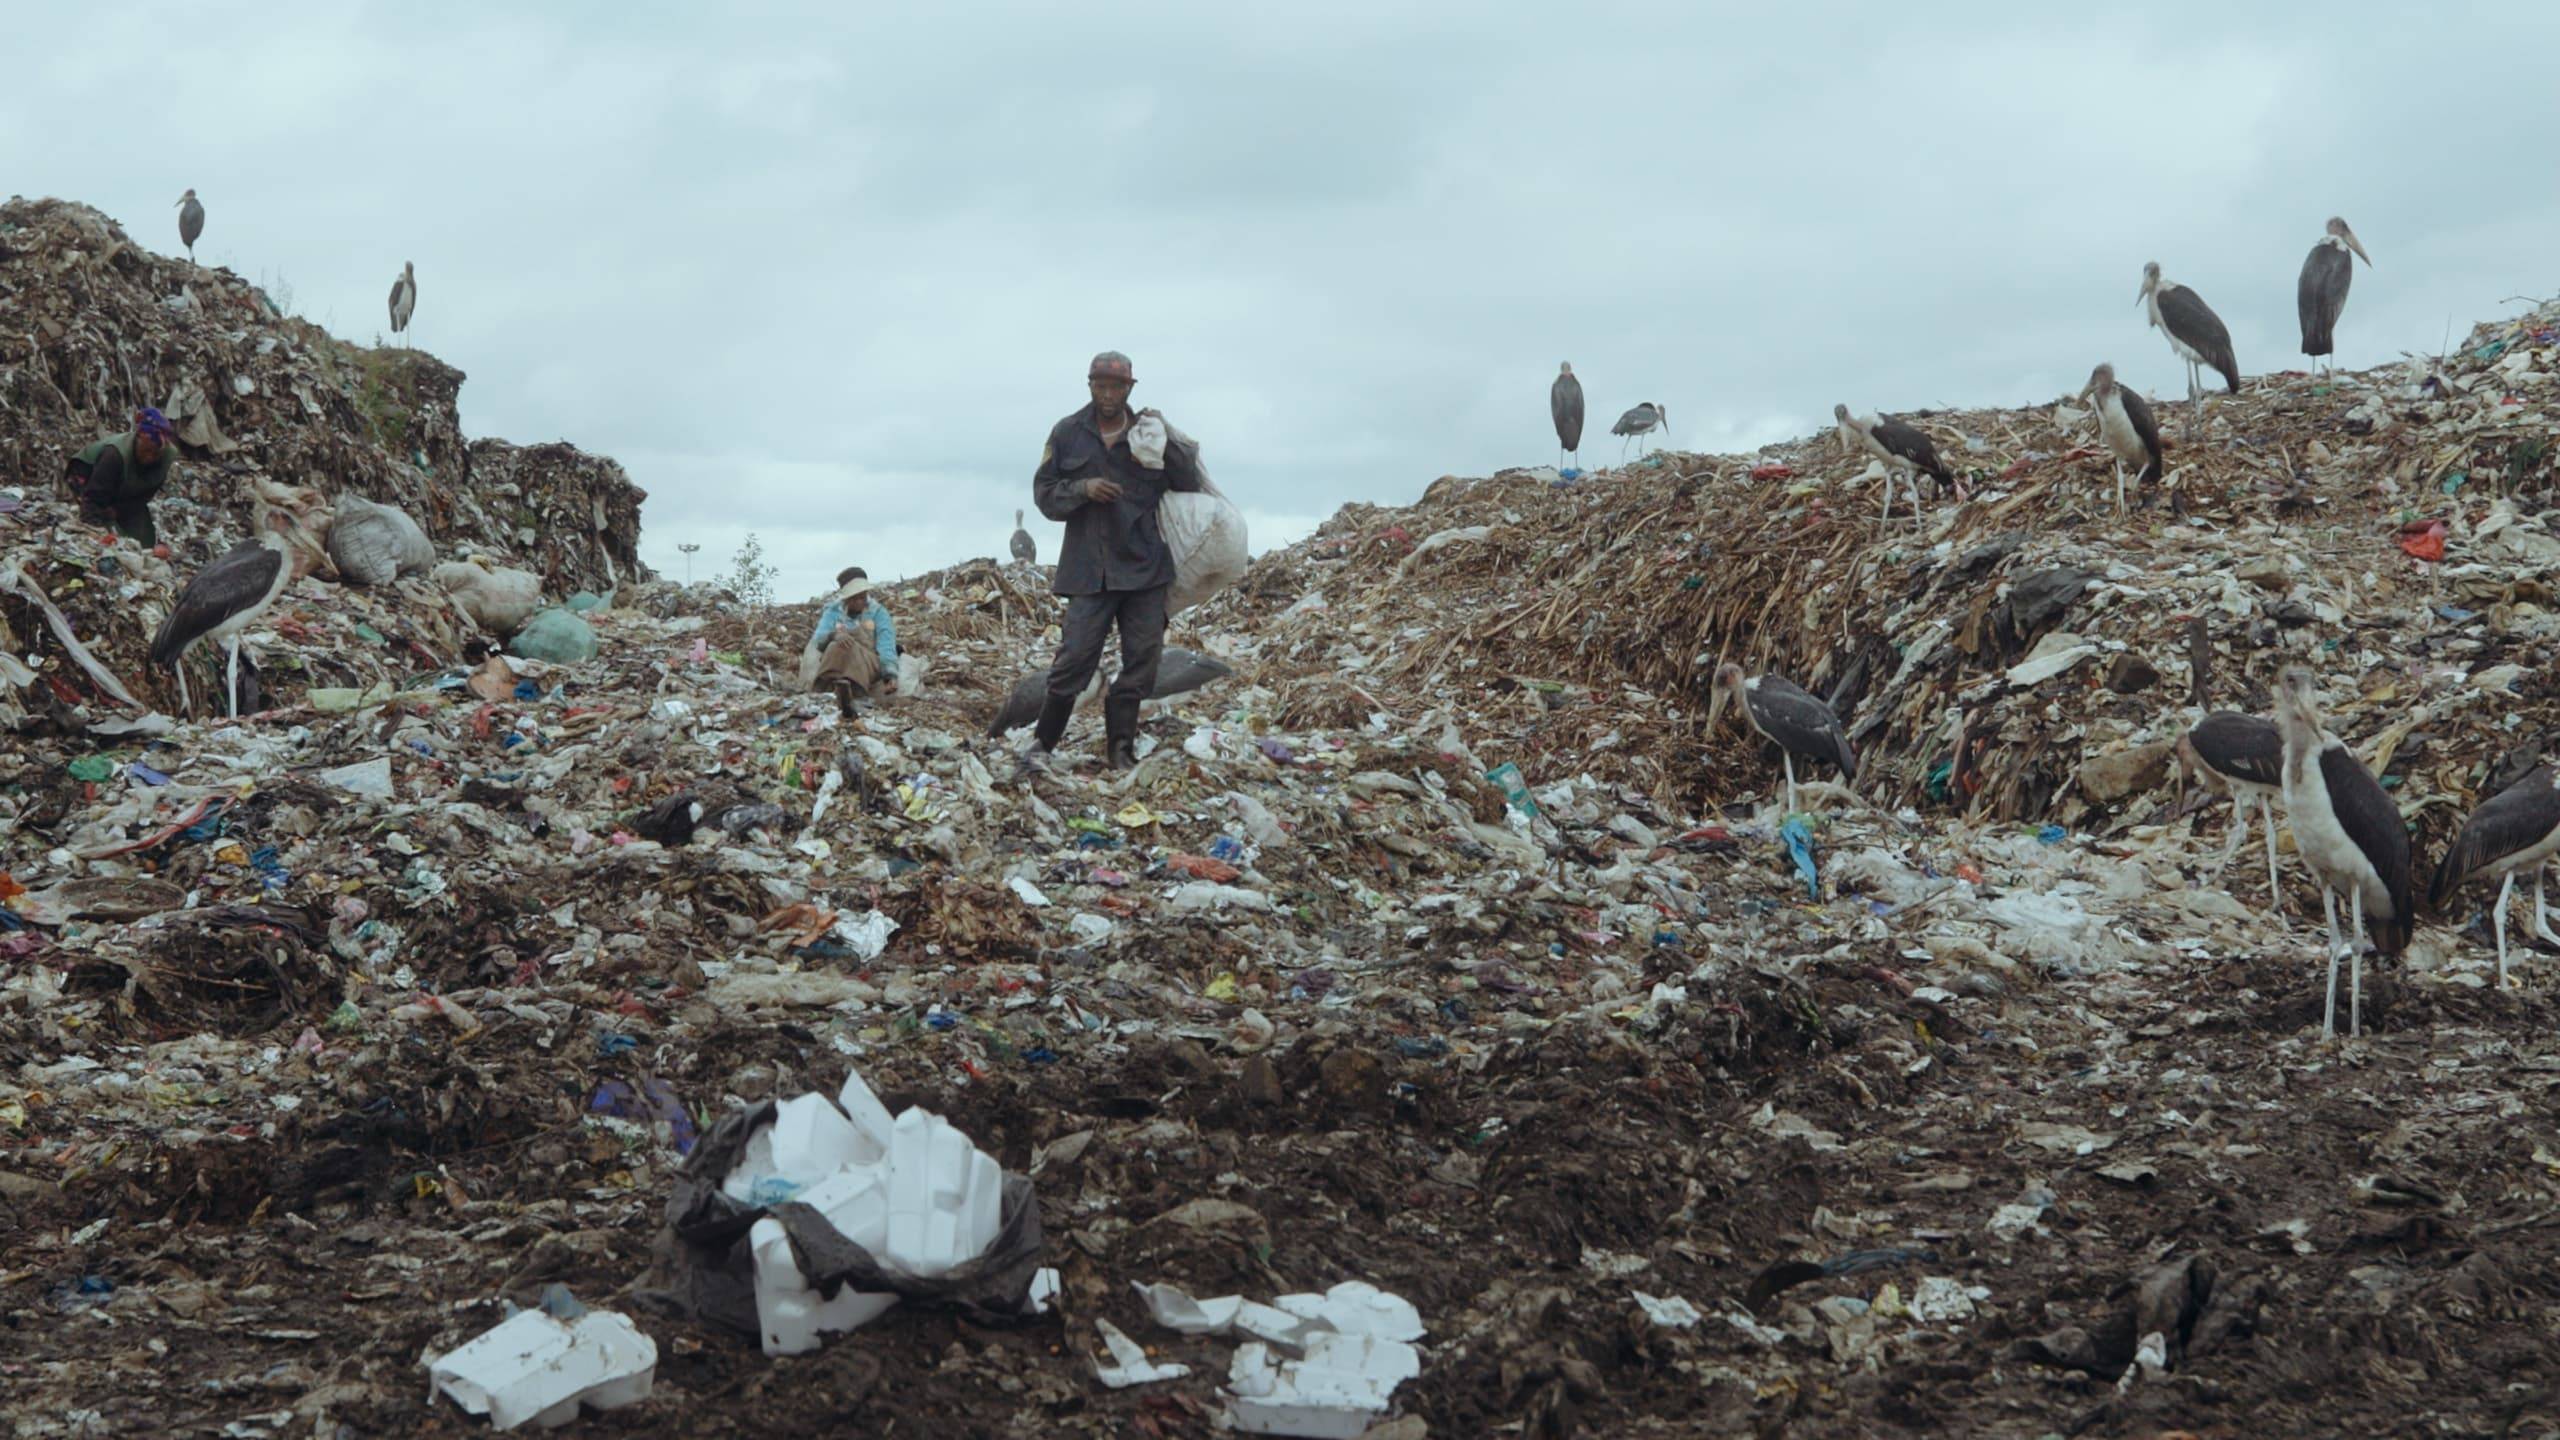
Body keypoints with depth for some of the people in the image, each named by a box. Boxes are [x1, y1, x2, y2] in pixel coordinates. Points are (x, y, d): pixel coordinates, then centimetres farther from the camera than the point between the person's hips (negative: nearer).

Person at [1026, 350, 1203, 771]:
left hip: (1145, 567, 2)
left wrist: (1167, 441, -14)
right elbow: (1044, 493, 5)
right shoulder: (1067, 433, 5)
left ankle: (1121, 749, 16)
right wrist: (1083, 489, -13)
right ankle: (1042, 743, 9)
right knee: (1076, 656, -7)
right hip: (1090, 570, -2)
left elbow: (1190, 483, 1)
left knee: (1142, 659, 4)